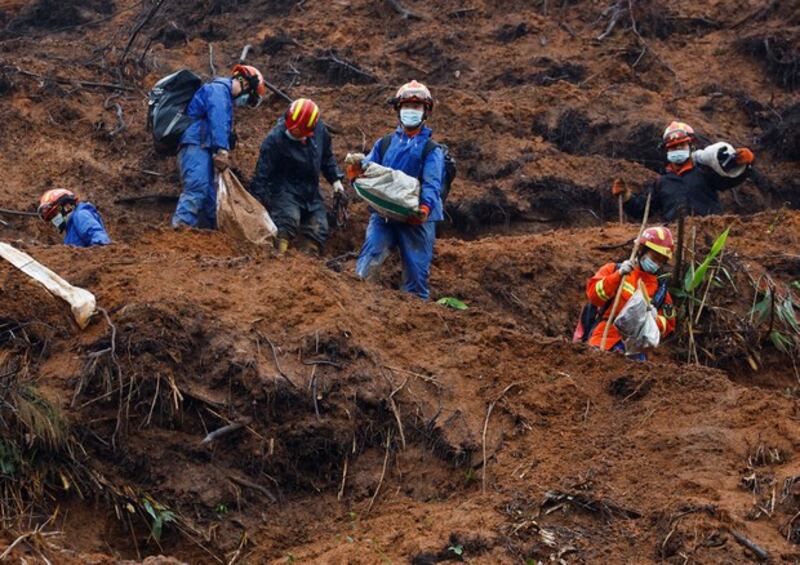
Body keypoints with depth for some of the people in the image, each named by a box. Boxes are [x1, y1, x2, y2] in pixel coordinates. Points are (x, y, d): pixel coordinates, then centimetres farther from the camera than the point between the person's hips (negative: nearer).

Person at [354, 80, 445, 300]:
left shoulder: (431, 150, 4)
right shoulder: (384, 144, 15)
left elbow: (432, 183, -10)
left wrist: (425, 208, -30)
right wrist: (356, 173, -15)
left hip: (416, 219, -2)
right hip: (383, 214, 2)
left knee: (416, 273, 2)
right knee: (365, 269, -11)